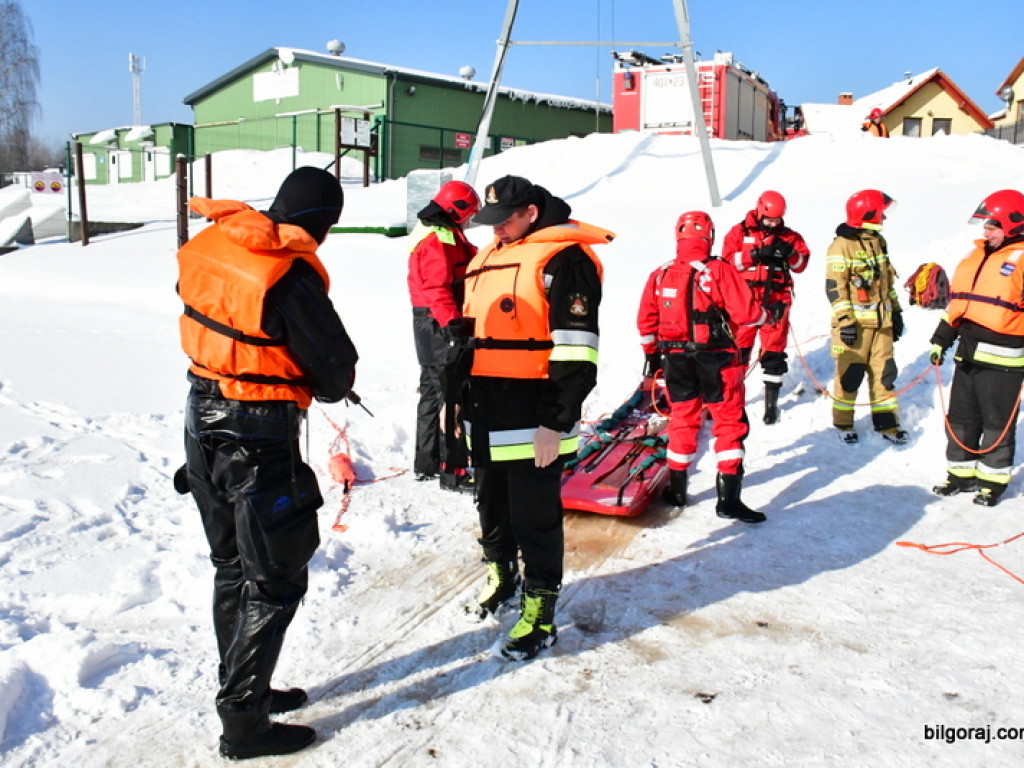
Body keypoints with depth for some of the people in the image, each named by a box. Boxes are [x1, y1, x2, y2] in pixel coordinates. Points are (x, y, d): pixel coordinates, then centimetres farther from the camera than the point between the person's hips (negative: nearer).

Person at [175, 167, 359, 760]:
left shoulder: (209, 249, 1)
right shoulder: (292, 275, -21)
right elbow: (336, 366, -17)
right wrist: (332, 387, 8)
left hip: (204, 420, 8)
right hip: (259, 439, -8)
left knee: (233, 567, 21)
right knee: (275, 580, 5)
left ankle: (244, 687, 37)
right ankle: (244, 722, 14)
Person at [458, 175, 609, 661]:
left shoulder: (562, 259, -12)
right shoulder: (487, 261, 15)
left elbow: (575, 351, -17)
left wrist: (556, 421, -19)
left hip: (533, 424, -8)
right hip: (486, 420, 8)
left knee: (535, 518, 1)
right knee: (491, 506, 21)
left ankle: (539, 615, 14)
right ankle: (501, 576, 42)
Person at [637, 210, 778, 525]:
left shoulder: (660, 275, 2)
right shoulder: (720, 270, -12)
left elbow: (646, 321, 6)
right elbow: (744, 312, -13)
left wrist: (651, 353, 20)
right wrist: (770, 314, 7)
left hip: (675, 359, 5)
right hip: (716, 359, -4)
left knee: (682, 420, 18)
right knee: (730, 422, 4)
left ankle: (676, 489, 25)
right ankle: (729, 498, 1)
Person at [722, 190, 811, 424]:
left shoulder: (788, 236, 9)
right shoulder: (739, 232, 3)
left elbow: (801, 264, 6)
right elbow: (728, 260, -8)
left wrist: (789, 253, -14)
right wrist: (755, 254, -20)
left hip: (776, 301, 1)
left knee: (774, 351, 3)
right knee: (737, 348, 2)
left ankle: (772, 402, 12)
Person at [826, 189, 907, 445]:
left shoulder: (878, 241, 13)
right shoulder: (842, 246, -12)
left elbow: (887, 280, 21)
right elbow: (835, 286, -15)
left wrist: (896, 311, 21)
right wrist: (845, 320, -19)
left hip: (881, 321, 7)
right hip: (855, 322, -7)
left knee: (884, 372, 9)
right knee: (850, 374, 0)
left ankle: (886, 422, 18)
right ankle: (843, 423, 14)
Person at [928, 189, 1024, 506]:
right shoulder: (977, 255, 14)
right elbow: (957, 301, 19)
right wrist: (941, 339, 17)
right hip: (969, 354, 7)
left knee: (997, 423, 4)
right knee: (960, 418, 13)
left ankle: (993, 480, 17)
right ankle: (962, 473, 26)